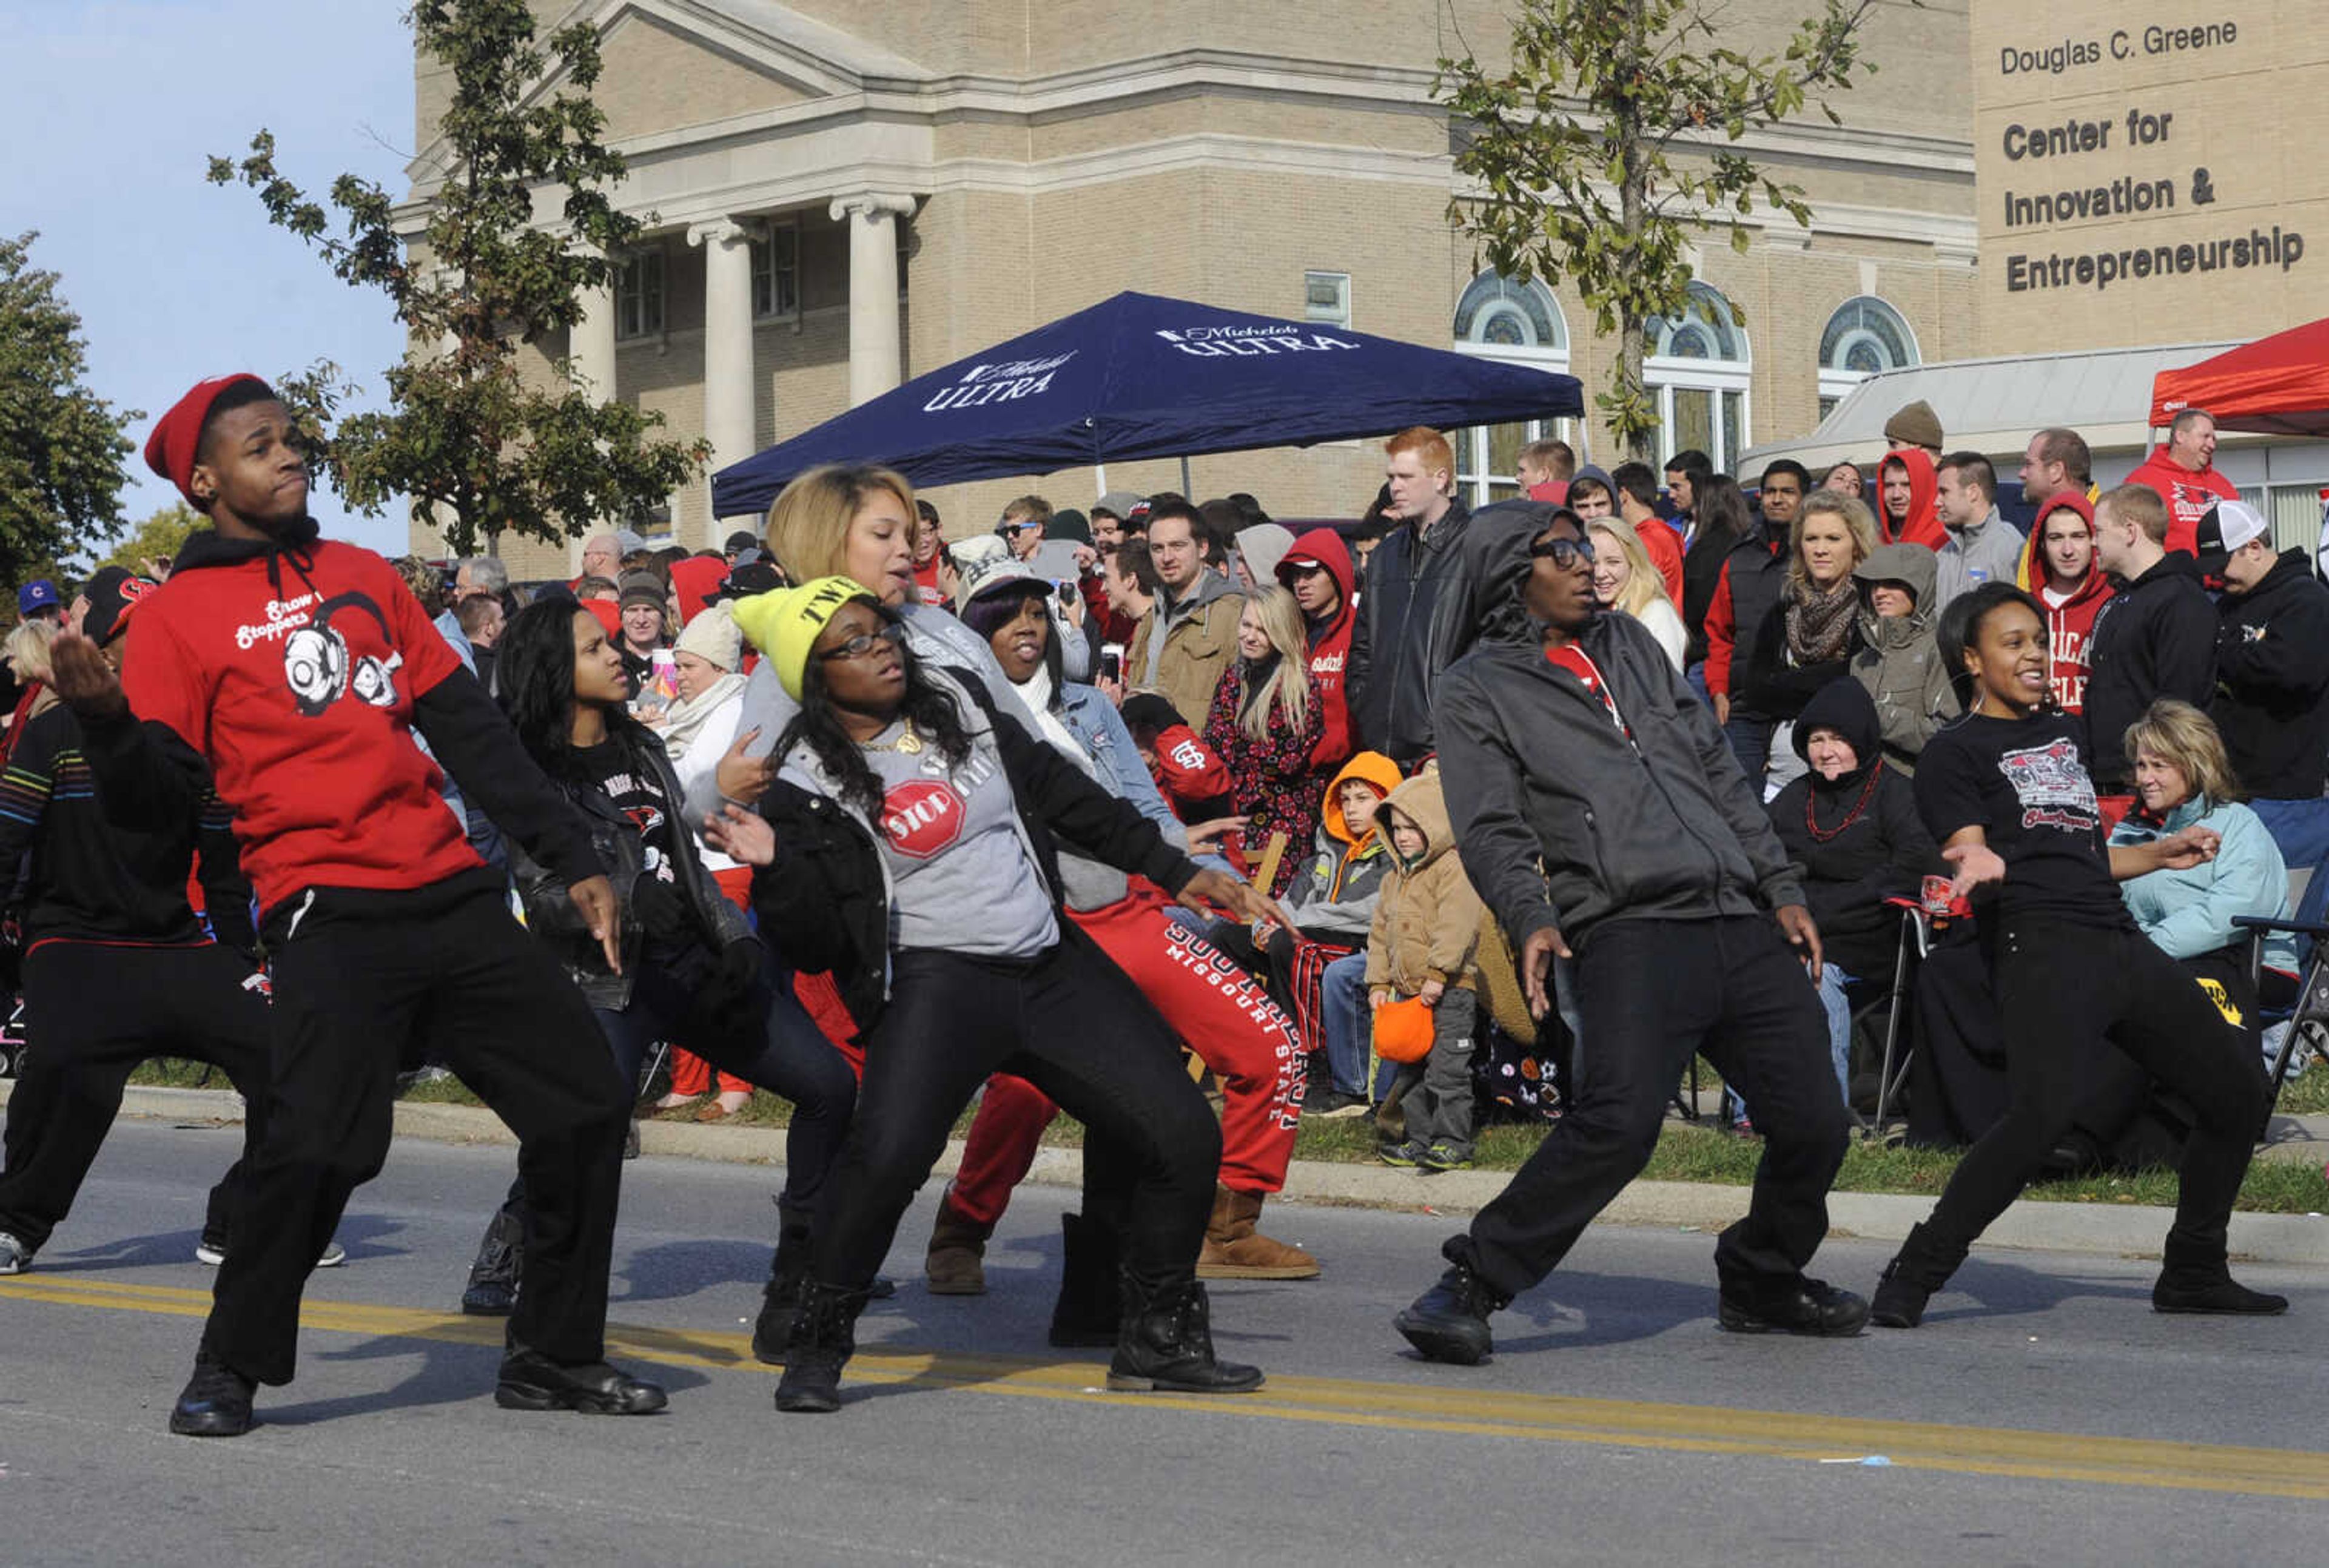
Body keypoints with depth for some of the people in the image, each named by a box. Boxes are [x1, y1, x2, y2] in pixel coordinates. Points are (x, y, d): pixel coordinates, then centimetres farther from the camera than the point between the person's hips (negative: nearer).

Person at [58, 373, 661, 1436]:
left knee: (587, 1106, 6)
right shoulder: (179, 616, 2)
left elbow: (469, 731, 18)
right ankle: (231, 1369, 2)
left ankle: (554, 1355, 21)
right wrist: (104, 720, -24)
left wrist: (572, 860, 15)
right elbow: (158, 799, -4)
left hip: (450, 897, 6)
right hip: (328, 915, -6)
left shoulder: (364, 578, 17)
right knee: (316, 1147, -20)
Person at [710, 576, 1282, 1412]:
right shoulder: (810, 782, -4)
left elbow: (1064, 794, 19)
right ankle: (817, 1349, -8)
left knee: (1184, 1136, 2)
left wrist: (1177, 872, 20)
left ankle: (1159, 1340, 21)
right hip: (935, 977, -6)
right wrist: (775, 868, -26)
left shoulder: (962, 708, 9)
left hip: (1054, 966, 6)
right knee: (885, 1154, -30)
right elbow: (817, 942, -7)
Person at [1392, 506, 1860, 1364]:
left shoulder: (1630, 644, 22)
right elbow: (1491, 829, -3)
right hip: (1630, 932, -6)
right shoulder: (1479, 690, 6)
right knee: (1619, 1119, -25)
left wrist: (1781, 887, 17)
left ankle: (1762, 1283, 28)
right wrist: (1531, 918, -20)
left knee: (1813, 1124, 3)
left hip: (1741, 924, 6)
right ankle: (1470, 1287, -14)